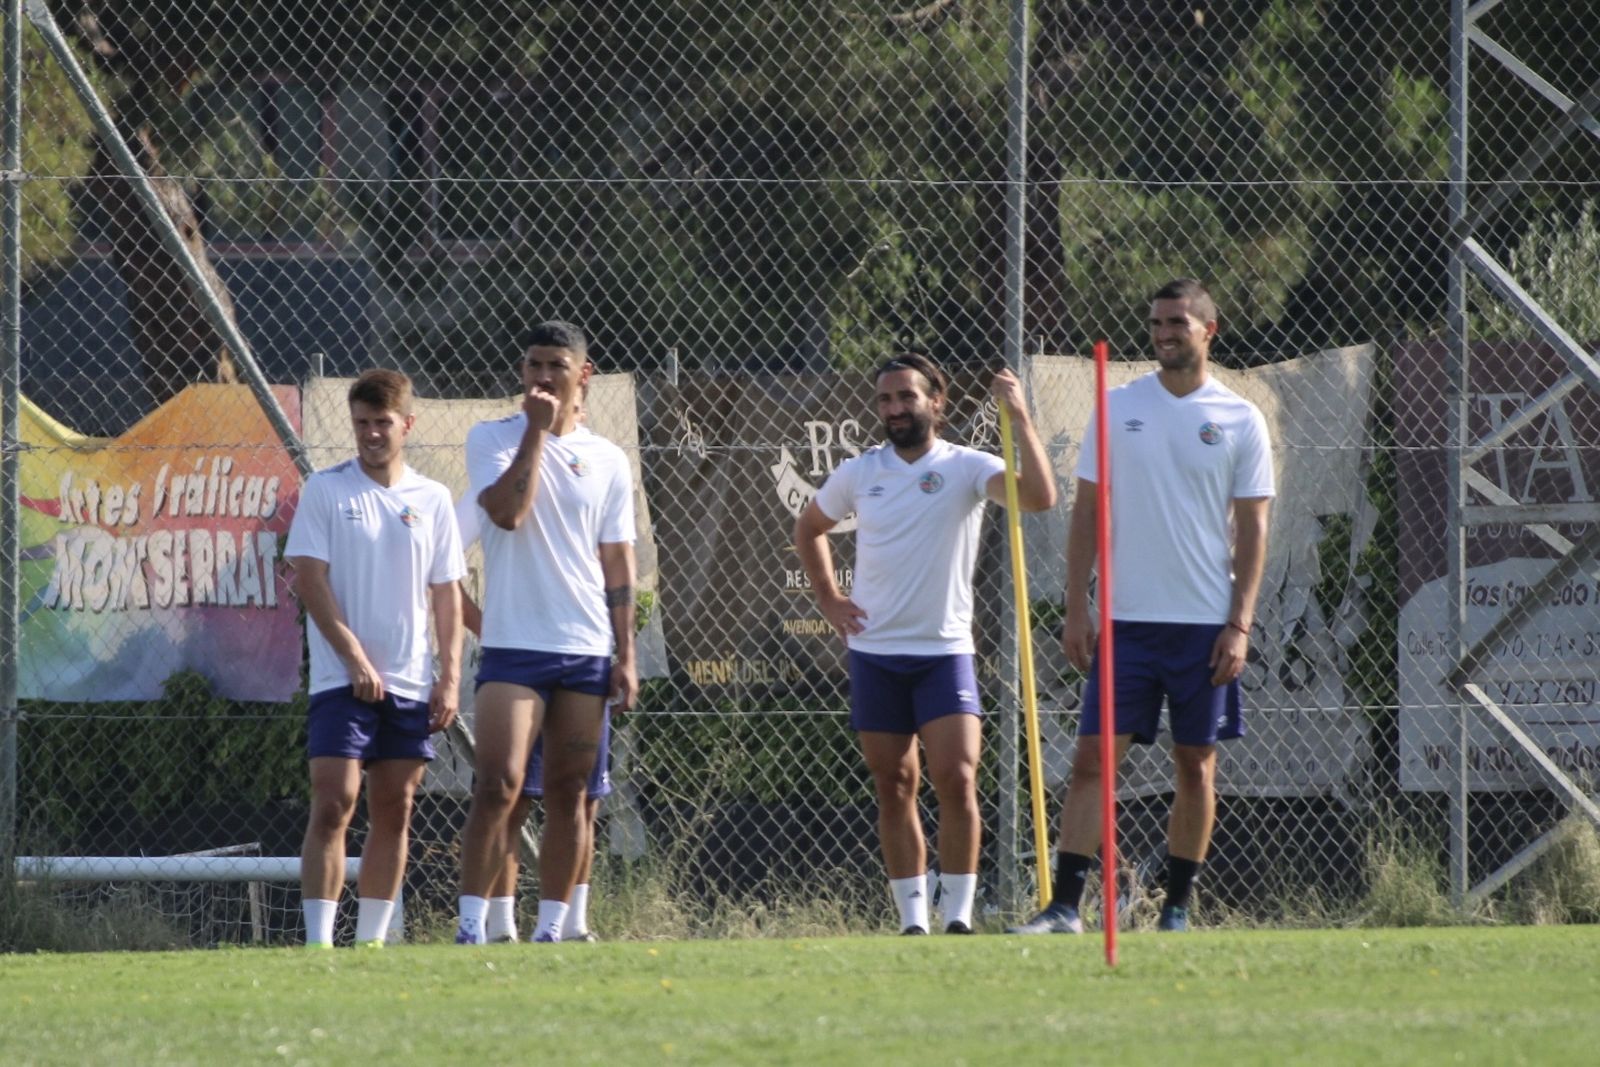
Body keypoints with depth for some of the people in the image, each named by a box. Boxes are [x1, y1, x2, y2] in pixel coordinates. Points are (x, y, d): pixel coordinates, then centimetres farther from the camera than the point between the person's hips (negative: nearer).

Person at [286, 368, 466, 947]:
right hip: (342, 679, -4)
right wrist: (353, 655, -14)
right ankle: (318, 940, -12)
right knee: (333, 805, -11)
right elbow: (309, 578, -6)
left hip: (411, 682, 4)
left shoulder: (432, 499, 9)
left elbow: (447, 593, 11)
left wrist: (450, 677, 2)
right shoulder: (325, 490, 0)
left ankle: (372, 938, 12)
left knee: (394, 812, 6)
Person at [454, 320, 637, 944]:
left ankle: (551, 928, 9)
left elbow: (618, 564, 12)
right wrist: (536, 429, -14)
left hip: (586, 652, 3)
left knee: (568, 793, 5)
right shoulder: (492, 439, 1)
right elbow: (507, 512, -17)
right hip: (514, 644, -3)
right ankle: (472, 926, -13)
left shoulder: (607, 461, 11)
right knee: (497, 785, -13)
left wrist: (625, 655, 6)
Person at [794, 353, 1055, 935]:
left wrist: (1020, 419, -28)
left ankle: (958, 915, -7)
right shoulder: (858, 473, 6)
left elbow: (1039, 496, -22)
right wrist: (828, 599, 13)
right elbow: (808, 529, 24)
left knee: (957, 782, -13)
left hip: (944, 651, -3)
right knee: (894, 791, 5)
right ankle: (912, 920, 10)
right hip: (874, 652, 3)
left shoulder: (966, 468, -4)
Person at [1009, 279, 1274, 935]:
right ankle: (1065, 905, -8)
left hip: (1206, 625, -1)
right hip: (1126, 621, 1)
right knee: (1093, 758, -7)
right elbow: (1087, 512, 7)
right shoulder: (1117, 408, 5)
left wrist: (1239, 624, -7)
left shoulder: (1240, 421, 1)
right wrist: (1076, 609, 0)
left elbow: (1252, 530, 2)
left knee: (1196, 767, 4)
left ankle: (1177, 910, 12)